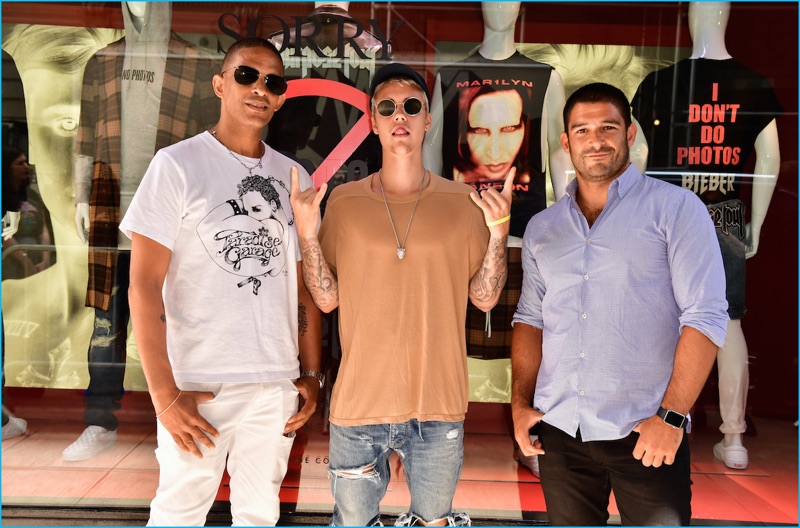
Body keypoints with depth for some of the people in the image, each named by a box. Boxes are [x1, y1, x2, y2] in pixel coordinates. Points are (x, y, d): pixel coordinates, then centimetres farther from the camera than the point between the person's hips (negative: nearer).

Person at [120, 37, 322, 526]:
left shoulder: (293, 178, 9)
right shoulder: (178, 165, -4)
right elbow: (144, 285, -9)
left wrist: (313, 373, 8)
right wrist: (164, 393, -13)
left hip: (277, 383, 4)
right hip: (197, 384, -4)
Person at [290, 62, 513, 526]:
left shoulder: (462, 202, 1)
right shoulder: (344, 202, 1)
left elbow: (485, 298, 0)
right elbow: (327, 299, 1)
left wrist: (499, 230, -12)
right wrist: (307, 231, -11)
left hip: (439, 404, 0)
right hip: (360, 401, 0)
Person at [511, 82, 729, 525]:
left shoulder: (675, 208, -2)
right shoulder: (541, 228, 10)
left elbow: (705, 315, -8)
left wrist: (672, 415, -14)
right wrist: (520, 402, 3)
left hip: (644, 432, -3)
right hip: (557, 430, 4)